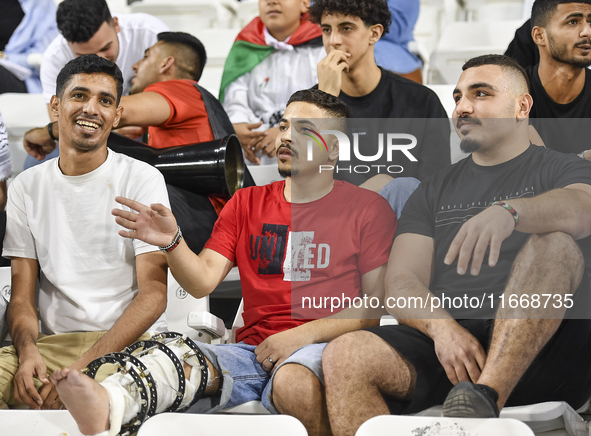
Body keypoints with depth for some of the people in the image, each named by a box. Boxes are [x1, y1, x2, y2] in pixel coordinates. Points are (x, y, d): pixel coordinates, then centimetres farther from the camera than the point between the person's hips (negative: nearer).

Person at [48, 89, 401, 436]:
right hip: (253, 350, 2)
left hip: (322, 347, -2)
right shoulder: (247, 203, 19)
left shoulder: (368, 208, 7)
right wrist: (172, 243, -14)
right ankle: (108, 403, -57)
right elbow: (203, 282, 7)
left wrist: (304, 334, -12)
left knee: (294, 381, -38)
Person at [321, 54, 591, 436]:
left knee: (553, 244, -30)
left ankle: (484, 400, -45)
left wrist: (507, 212, -34)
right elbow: (401, 283, 12)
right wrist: (441, 328, -12)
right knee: (344, 356, -24)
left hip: (540, 347, -3)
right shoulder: (433, 192, 25)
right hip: (444, 343, 3)